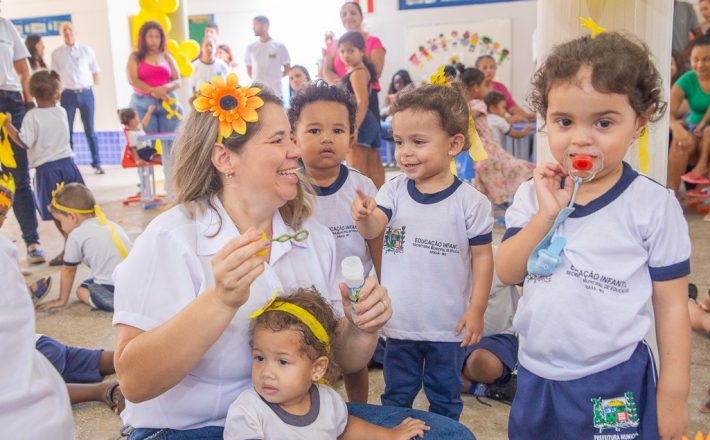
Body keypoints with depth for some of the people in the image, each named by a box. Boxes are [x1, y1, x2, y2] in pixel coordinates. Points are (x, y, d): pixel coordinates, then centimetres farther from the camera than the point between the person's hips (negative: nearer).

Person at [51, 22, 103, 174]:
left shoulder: (86, 50, 6)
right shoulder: (56, 53, 6)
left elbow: (95, 72, 10)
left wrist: (96, 86, 1)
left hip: (86, 93, 0)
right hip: (68, 95, 0)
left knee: (90, 130, 3)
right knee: (67, 131, 3)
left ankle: (96, 163, 9)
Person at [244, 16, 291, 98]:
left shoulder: (279, 46, -1)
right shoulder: (251, 47, 8)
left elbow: (288, 69, 5)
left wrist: (274, 77, 1)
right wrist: (257, 79, 8)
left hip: (274, 92, -2)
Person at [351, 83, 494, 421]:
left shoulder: (470, 202, -12)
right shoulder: (394, 191, -5)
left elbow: (482, 256, -6)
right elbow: (372, 230, -19)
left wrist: (476, 310, -8)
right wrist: (364, 217, -41)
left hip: (448, 327, -2)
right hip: (399, 321, 2)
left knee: (445, 399, 20)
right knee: (396, 396, 22)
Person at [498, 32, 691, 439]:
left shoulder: (653, 205, -12)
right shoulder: (534, 194, -1)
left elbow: (671, 306, -6)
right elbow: (508, 273, -7)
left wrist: (673, 396, -4)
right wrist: (546, 214, -20)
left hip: (615, 385, -3)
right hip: (536, 378, 4)